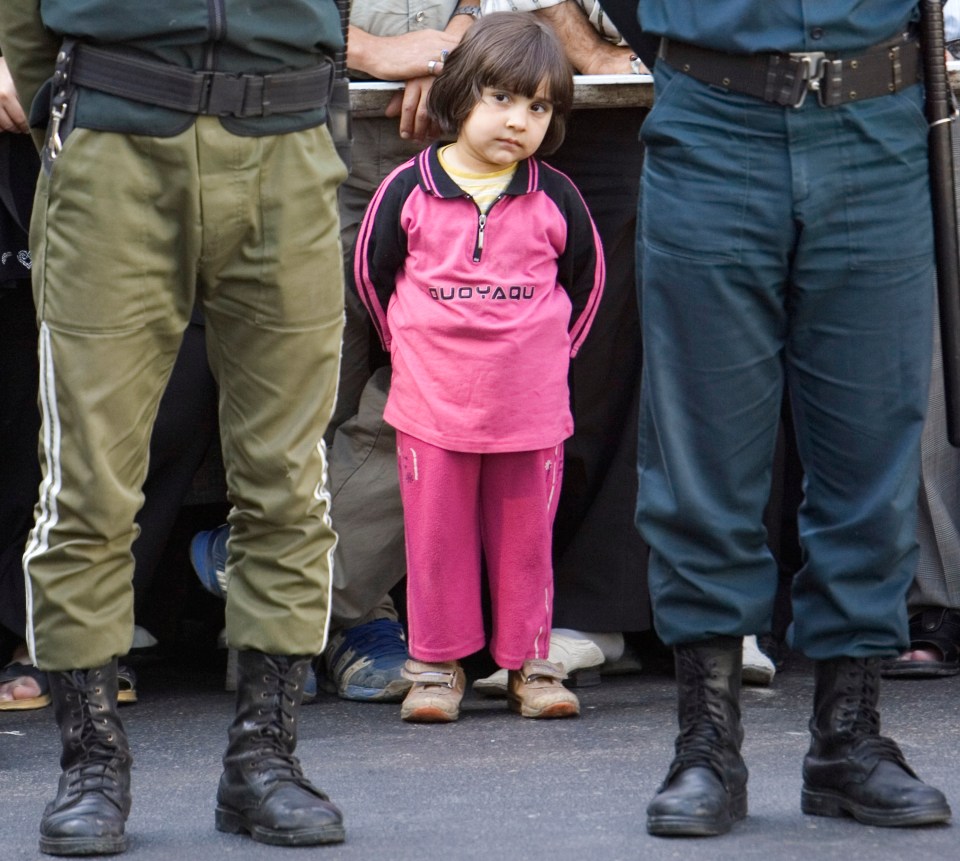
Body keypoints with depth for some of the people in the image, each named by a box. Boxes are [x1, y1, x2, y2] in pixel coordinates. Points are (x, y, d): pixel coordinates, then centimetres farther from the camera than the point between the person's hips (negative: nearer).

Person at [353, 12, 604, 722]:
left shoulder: (555, 199, -1)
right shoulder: (410, 191, -4)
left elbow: (586, 277, 15)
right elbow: (371, 270, 10)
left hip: (530, 407, 1)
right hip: (432, 404, -1)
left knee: (525, 540, 7)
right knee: (436, 538, 4)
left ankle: (530, 662, 18)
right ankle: (437, 664, 15)